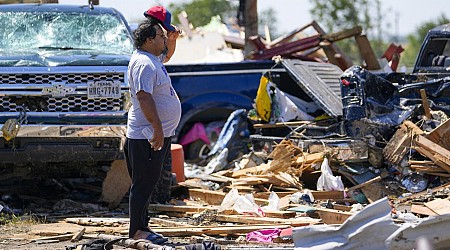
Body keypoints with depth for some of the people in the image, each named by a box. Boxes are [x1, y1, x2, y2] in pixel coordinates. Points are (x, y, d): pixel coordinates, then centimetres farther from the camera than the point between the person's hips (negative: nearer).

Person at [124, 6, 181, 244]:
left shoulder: (152, 59, 14)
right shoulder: (144, 64, -18)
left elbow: (168, 51, 37)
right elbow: (144, 98, -26)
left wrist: (170, 33, 19)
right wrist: (157, 129, -28)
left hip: (158, 134, 11)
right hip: (148, 135, -11)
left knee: (147, 183, 15)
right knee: (143, 184, -5)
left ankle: (141, 227, 21)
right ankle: (138, 230, -1)